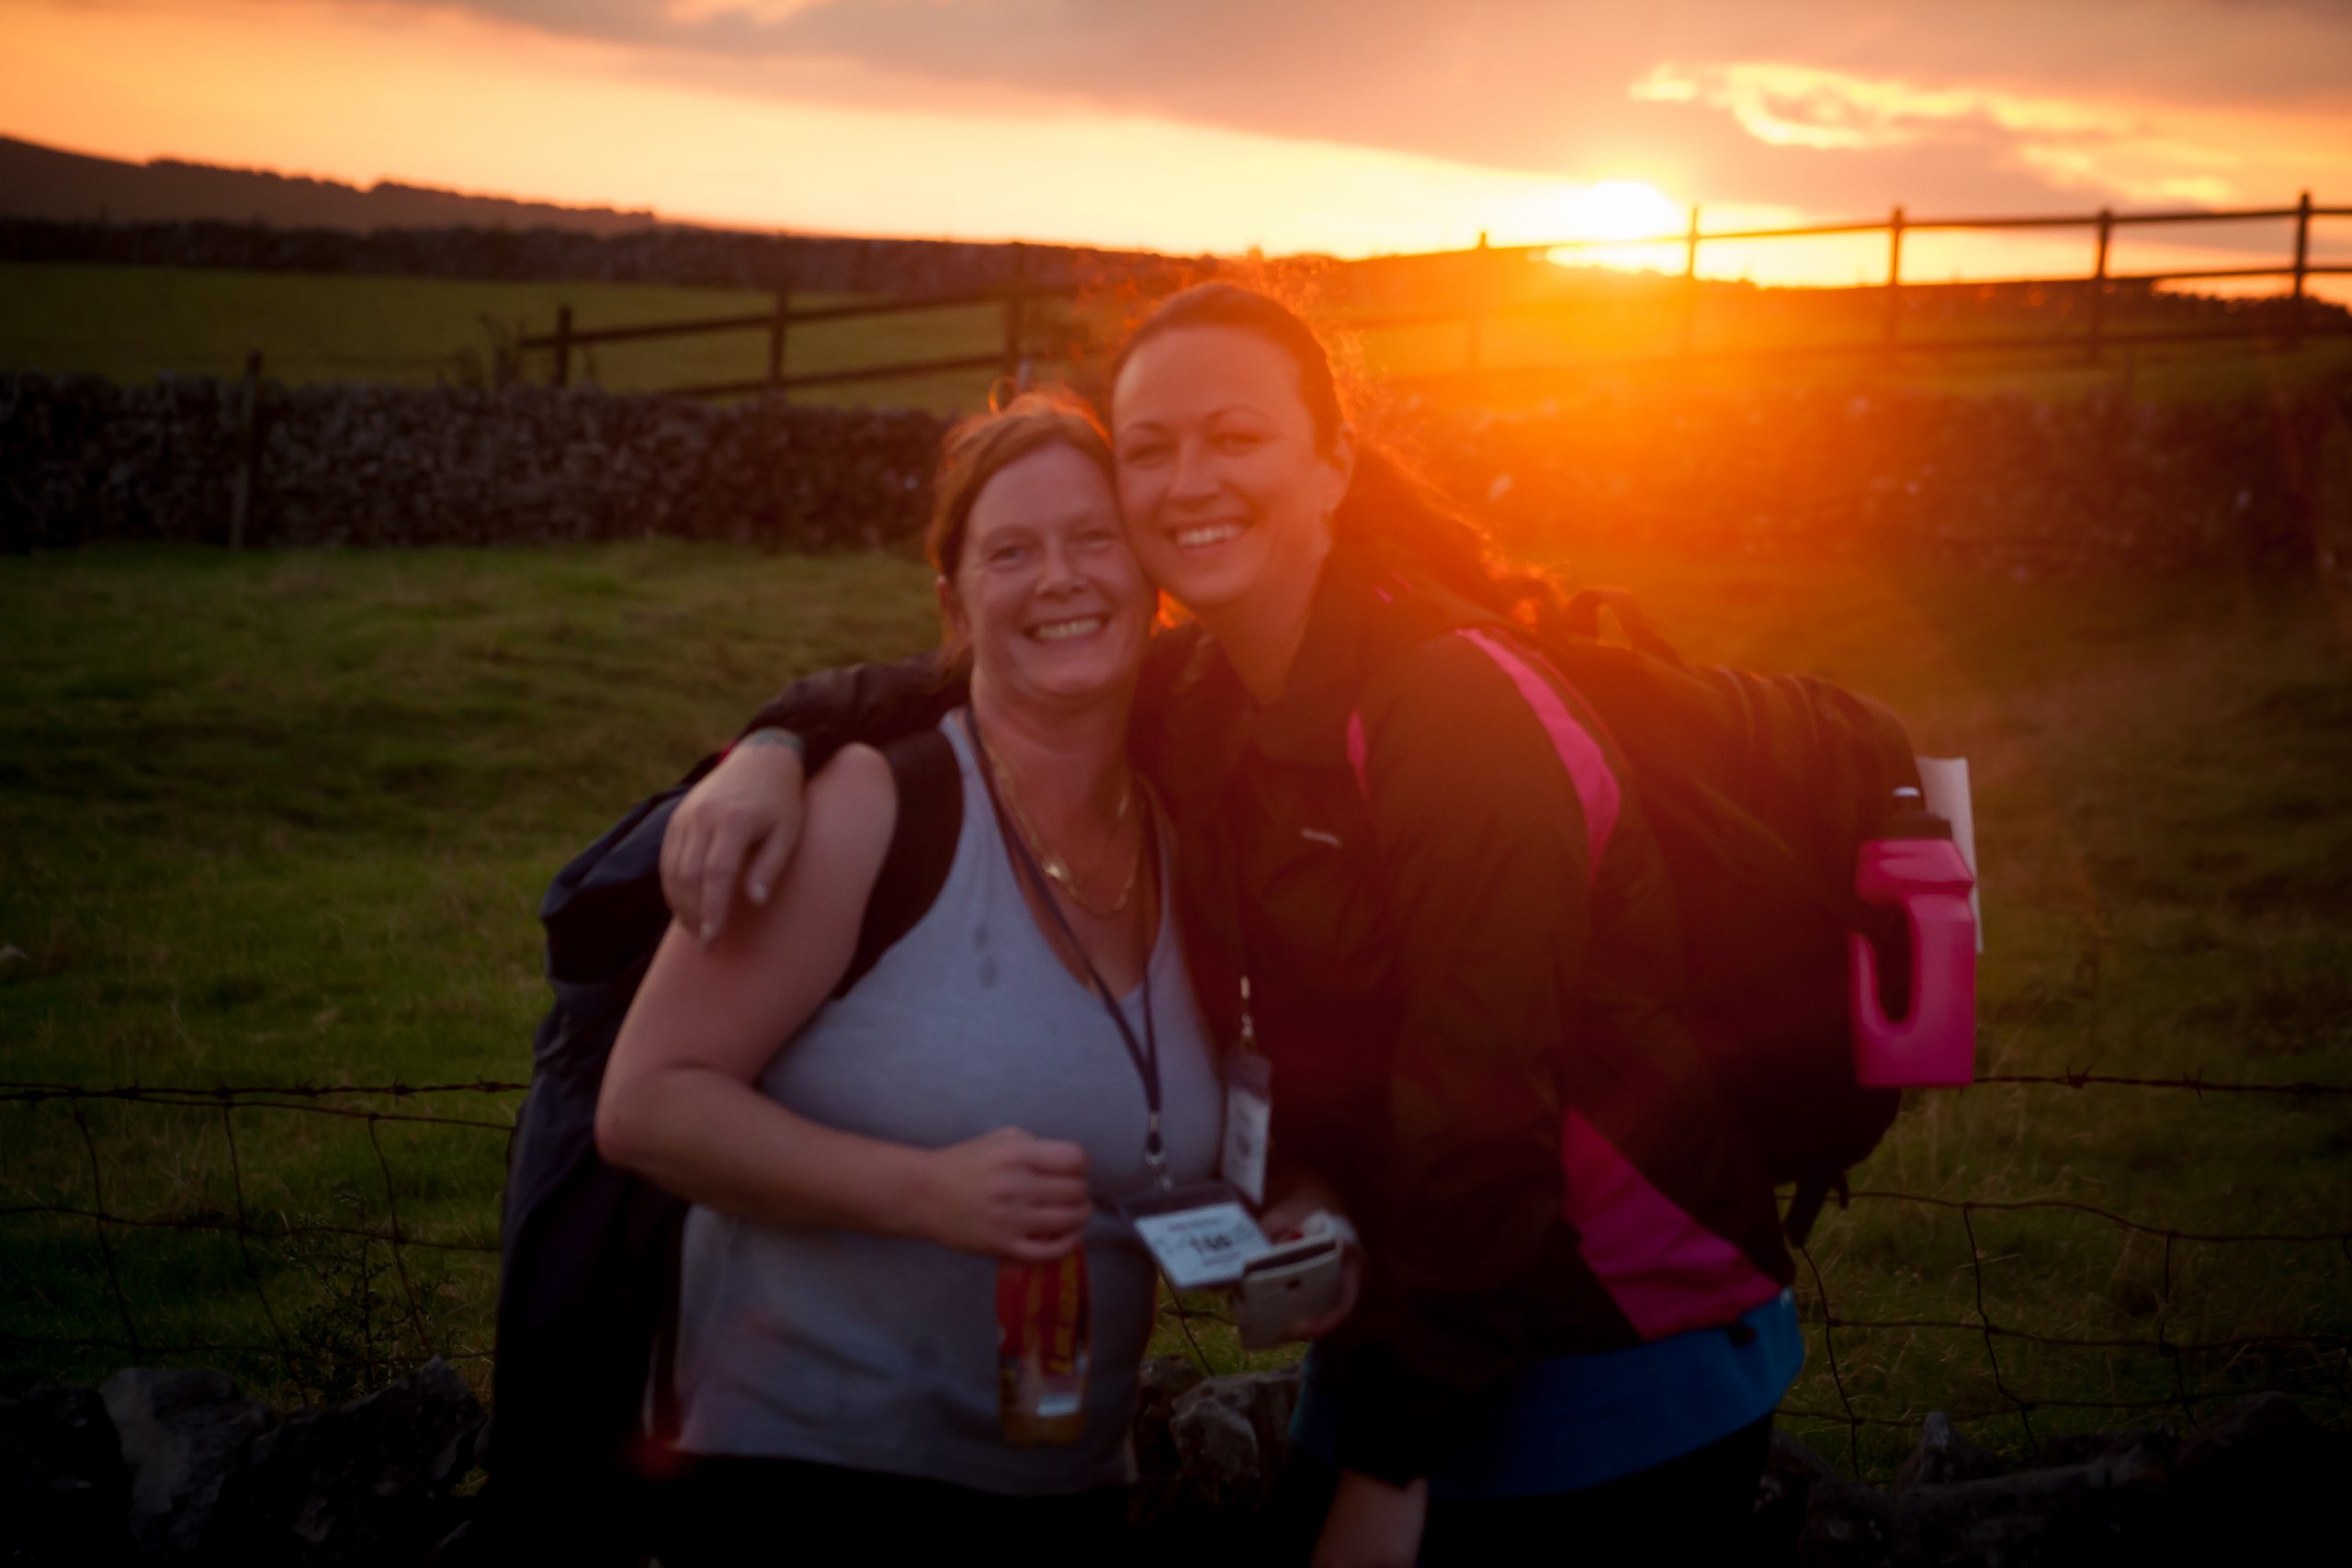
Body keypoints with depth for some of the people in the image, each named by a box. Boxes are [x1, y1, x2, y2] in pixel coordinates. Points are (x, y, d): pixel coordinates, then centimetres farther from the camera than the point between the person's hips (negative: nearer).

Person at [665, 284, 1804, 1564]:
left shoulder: (1459, 705, -21)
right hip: (1395, 1338, 7)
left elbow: (1482, 1115, -23)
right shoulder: (1193, 700, 2)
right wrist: (779, 747, -7)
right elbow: (957, 692, 16)